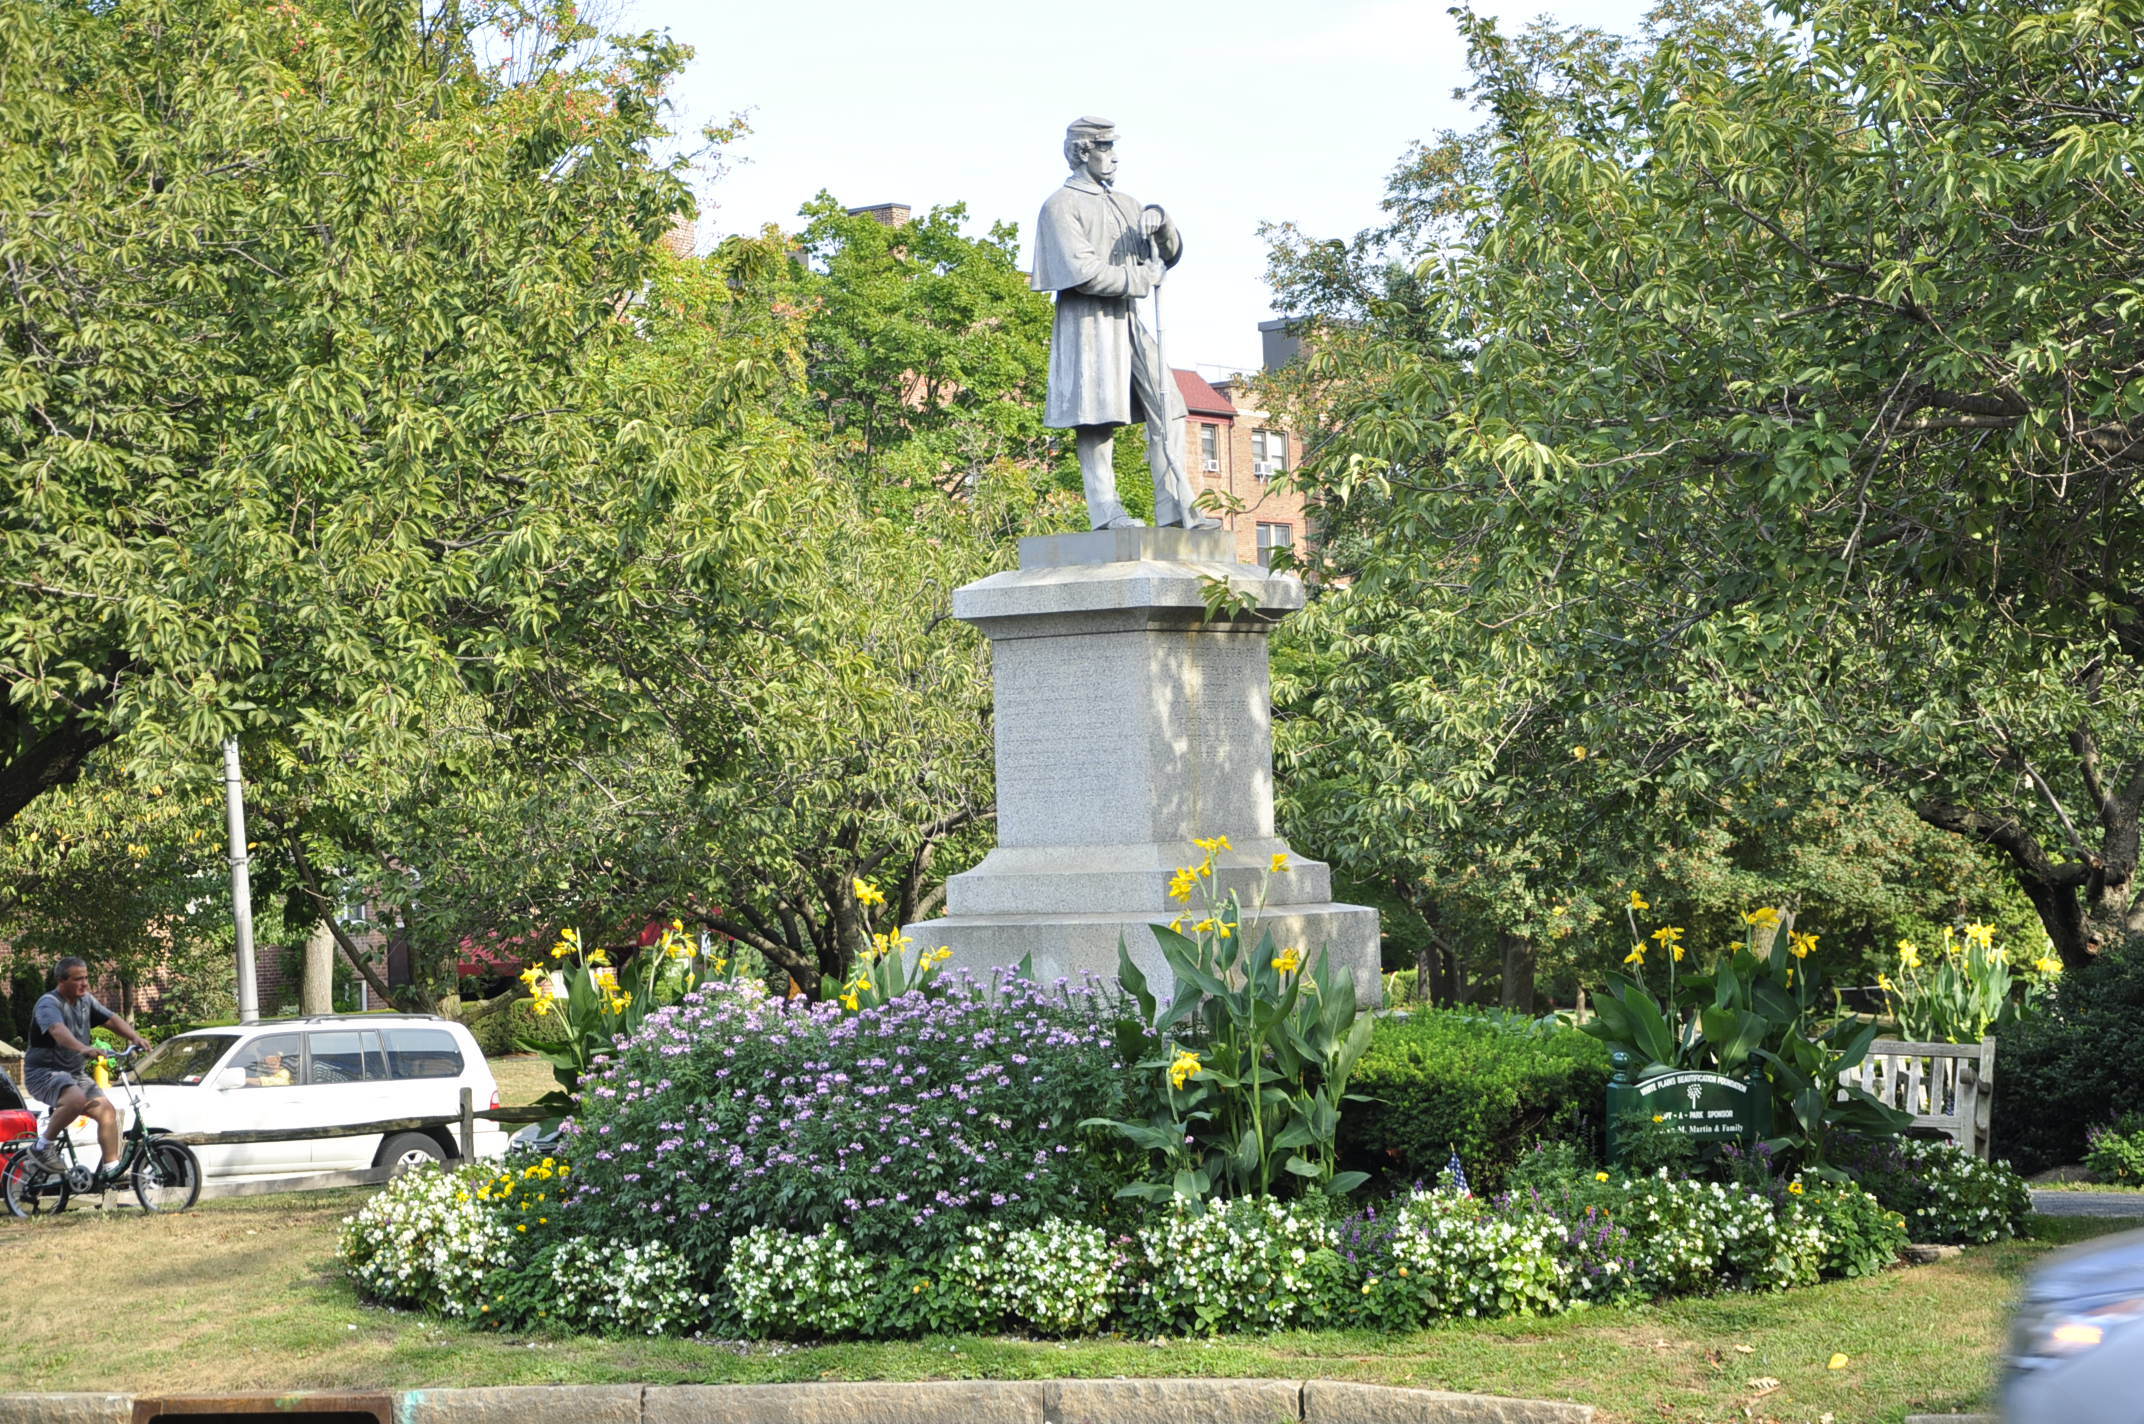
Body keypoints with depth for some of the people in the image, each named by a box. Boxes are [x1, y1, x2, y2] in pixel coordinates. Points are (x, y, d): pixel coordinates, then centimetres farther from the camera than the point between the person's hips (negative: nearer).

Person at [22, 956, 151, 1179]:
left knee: (107, 1110, -6)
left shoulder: (86, 1001, 8)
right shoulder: (48, 1004, -18)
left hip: (74, 1073, 8)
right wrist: (84, 1048, -56)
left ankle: (110, 1168, 0)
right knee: (76, 1099, -35)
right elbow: (58, 1030, -37)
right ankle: (43, 1146, -18)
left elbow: (112, 1019, 1)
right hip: (43, 1072, -8)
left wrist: (134, 1037, -20)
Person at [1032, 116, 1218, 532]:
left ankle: (1175, 508, 2)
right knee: (1097, 415, -7)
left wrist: (1160, 224, -2)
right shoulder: (1061, 206, -5)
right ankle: (1105, 510, -4)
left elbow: (1171, 255, 20)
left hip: (1129, 321, 8)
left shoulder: (1125, 204, 20)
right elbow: (1084, 272, -16)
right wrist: (1143, 277, -7)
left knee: (1167, 408, 2)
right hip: (1088, 322, -8)